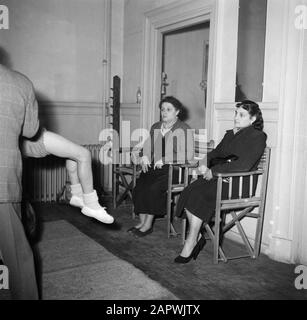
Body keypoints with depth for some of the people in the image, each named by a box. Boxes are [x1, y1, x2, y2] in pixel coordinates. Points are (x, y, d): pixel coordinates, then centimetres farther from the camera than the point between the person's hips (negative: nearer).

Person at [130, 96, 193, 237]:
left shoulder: (183, 130, -4)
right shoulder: (155, 127, 17)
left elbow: (187, 155, -14)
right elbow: (147, 146, 25)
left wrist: (163, 160, -18)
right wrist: (145, 156, 1)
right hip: (154, 167, 6)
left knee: (154, 188, -27)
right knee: (139, 185, -19)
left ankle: (148, 224, -14)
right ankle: (142, 221, -10)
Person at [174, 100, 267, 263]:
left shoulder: (257, 136, -3)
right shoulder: (230, 134, 23)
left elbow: (244, 165, -17)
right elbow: (215, 153, 22)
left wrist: (214, 171, -18)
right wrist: (204, 164, -1)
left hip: (238, 183, -7)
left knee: (199, 194, -27)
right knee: (189, 191, -20)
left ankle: (191, 242, -17)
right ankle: (198, 236, -13)